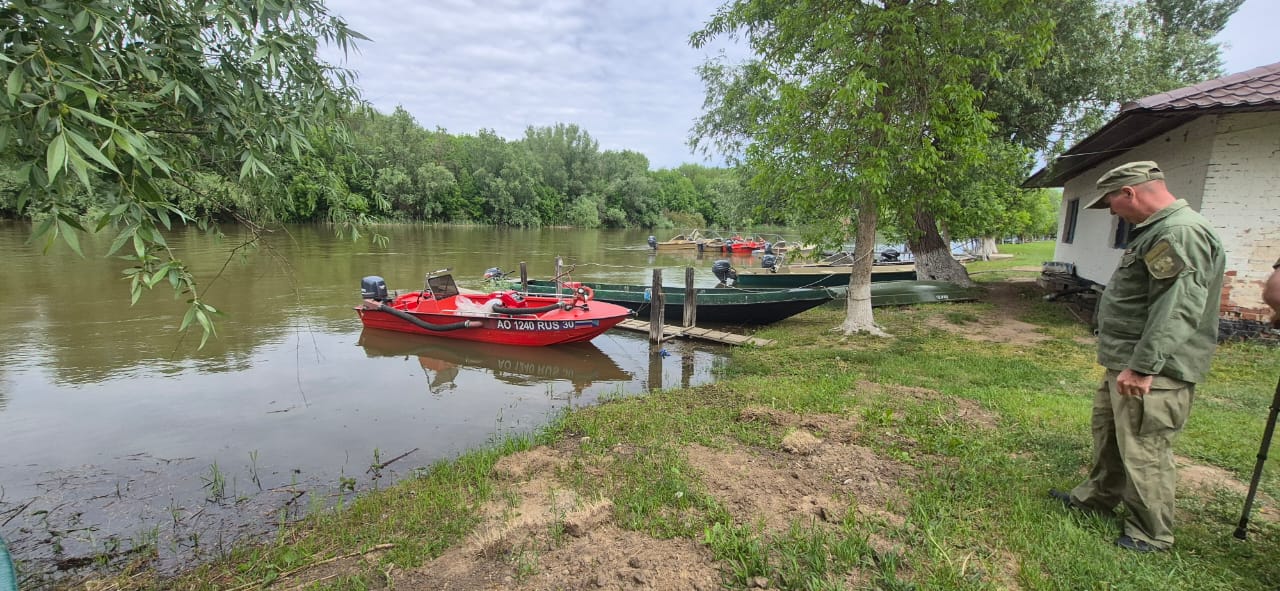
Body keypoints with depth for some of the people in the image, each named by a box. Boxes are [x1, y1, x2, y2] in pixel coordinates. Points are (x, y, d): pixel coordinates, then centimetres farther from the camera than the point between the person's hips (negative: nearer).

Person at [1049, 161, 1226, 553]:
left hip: (1153, 372, -11)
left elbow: (1177, 310, -27)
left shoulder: (1182, 233, -20)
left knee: (1144, 453, 1)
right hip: (1127, 363, 11)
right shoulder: (1158, 231, 14)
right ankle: (1097, 497, 40)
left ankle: (1150, 535, 18)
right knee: (1108, 431, 23)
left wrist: (1143, 366, -27)